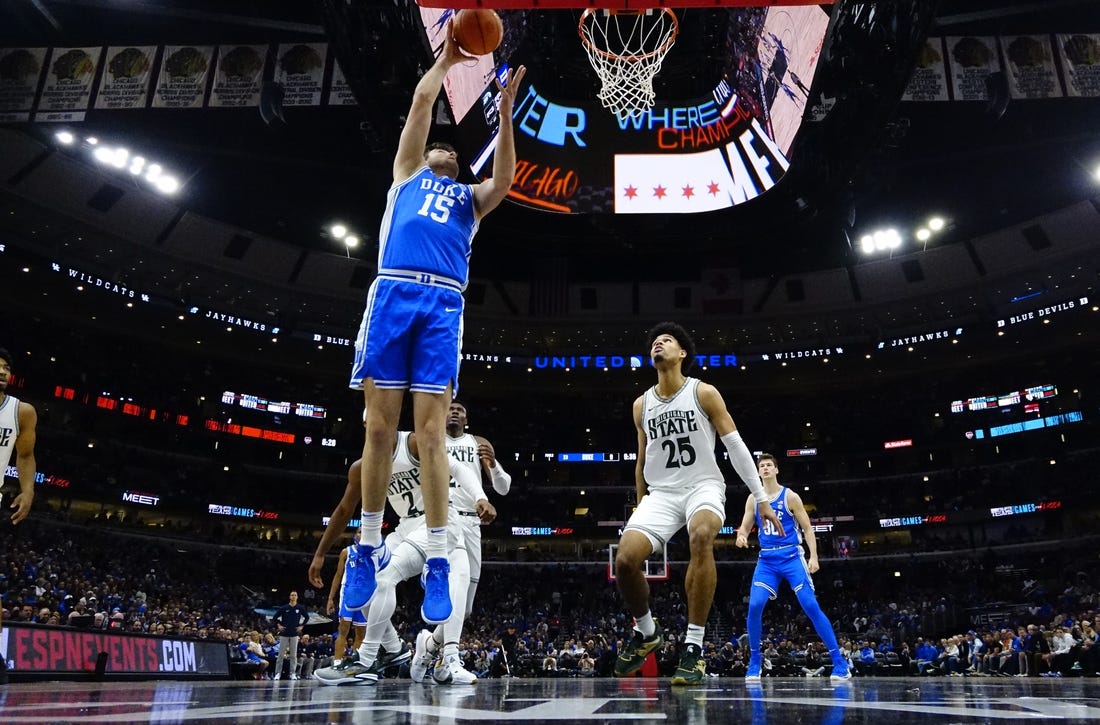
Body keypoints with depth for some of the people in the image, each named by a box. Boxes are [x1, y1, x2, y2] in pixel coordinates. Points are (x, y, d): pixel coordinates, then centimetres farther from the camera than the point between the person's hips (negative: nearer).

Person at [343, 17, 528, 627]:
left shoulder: (470, 196, 29)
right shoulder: (407, 172, 28)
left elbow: (504, 181, 7)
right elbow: (421, 101, 22)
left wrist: (505, 114, 1)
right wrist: (448, 56, 30)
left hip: (442, 305, 0)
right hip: (392, 295, 0)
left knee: (430, 434, -7)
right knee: (379, 429, -3)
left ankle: (437, 564, -7)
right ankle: (370, 546, 9)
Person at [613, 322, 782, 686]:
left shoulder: (703, 393, -5)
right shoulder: (641, 405, 7)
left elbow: (736, 446, -5)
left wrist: (761, 499, -8)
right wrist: (641, 509, 18)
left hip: (703, 486, -3)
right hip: (661, 492, 4)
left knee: (701, 537, -37)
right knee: (625, 559, -19)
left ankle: (693, 647, -27)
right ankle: (647, 632, 11)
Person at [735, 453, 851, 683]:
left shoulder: (790, 496, -1)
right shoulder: (753, 499, 8)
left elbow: (807, 528, 0)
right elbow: (745, 527, 10)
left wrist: (813, 556, -11)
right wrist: (742, 536, -15)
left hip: (791, 557, -3)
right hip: (767, 560, 3)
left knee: (811, 606, -10)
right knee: (754, 606, -12)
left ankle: (839, 663, -2)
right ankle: (754, 662, 4)